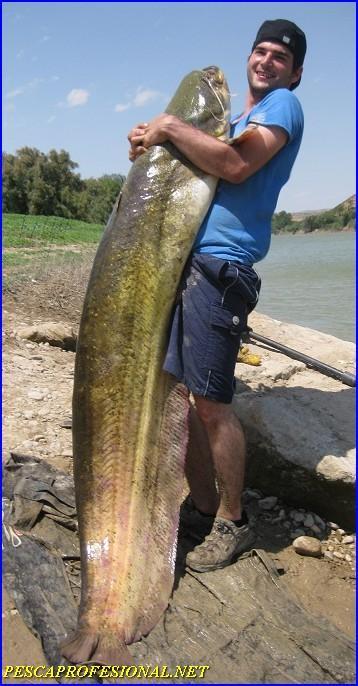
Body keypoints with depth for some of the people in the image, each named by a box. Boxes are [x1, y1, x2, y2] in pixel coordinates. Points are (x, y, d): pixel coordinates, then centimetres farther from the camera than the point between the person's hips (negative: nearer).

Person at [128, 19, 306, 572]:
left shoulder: (283, 105, 3)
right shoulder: (236, 119, 28)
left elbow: (237, 166, -16)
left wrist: (172, 127, -7)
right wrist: (153, 143, 12)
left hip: (219, 266, -9)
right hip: (184, 261, 9)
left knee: (210, 402, -7)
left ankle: (232, 522, 11)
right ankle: (202, 507, 24)